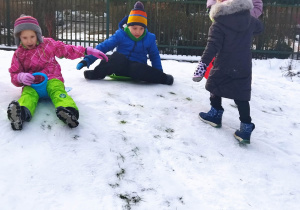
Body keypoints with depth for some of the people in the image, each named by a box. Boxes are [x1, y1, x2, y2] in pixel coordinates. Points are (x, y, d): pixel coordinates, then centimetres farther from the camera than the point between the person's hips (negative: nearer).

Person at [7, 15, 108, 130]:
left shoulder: (48, 44, 11)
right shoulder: (18, 55, 12)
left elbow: (67, 50, 16)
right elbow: (14, 75, 10)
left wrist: (87, 50, 10)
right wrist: (21, 77, -16)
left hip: (52, 78, 0)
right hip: (31, 83, 1)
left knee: (56, 90, -36)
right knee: (29, 94, -34)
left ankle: (67, 108, -70)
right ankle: (21, 111, -71)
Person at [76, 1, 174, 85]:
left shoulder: (149, 38, 0)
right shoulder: (120, 35, -6)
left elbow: (155, 56, 11)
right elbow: (103, 46, -8)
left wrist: (159, 74, 5)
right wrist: (88, 59, -18)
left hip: (137, 67, 0)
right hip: (120, 67, 0)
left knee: (137, 69, -39)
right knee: (118, 56, -36)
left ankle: (162, 78, -22)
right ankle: (98, 73, -25)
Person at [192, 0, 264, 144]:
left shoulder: (218, 25, -15)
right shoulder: (249, 20, 1)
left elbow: (212, 47, -26)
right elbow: (259, 28, 23)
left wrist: (203, 64, -30)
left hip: (223, 67, -4)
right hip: (244, 67, 4)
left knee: (215, 89, 21)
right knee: (241, 97, 6)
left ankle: (215, 115, 33)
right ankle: (246, 128, 1)